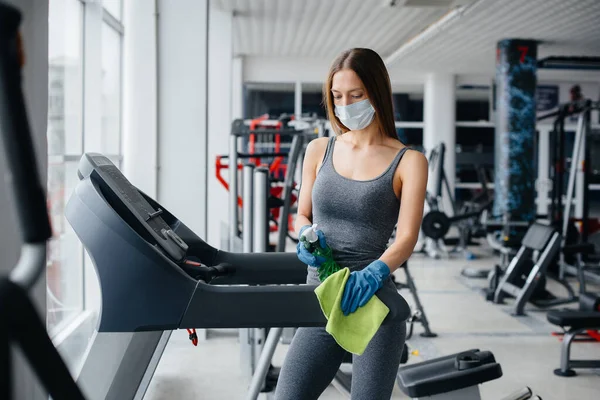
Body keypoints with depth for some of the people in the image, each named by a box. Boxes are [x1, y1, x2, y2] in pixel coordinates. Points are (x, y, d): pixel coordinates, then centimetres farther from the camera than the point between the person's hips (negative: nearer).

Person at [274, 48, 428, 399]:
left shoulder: (408, 162, -2)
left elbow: (406, 238, -11)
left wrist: (373, 273, -31)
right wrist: (308, 238, -7)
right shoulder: (319, 150, 9)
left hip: (372, 302, -3)